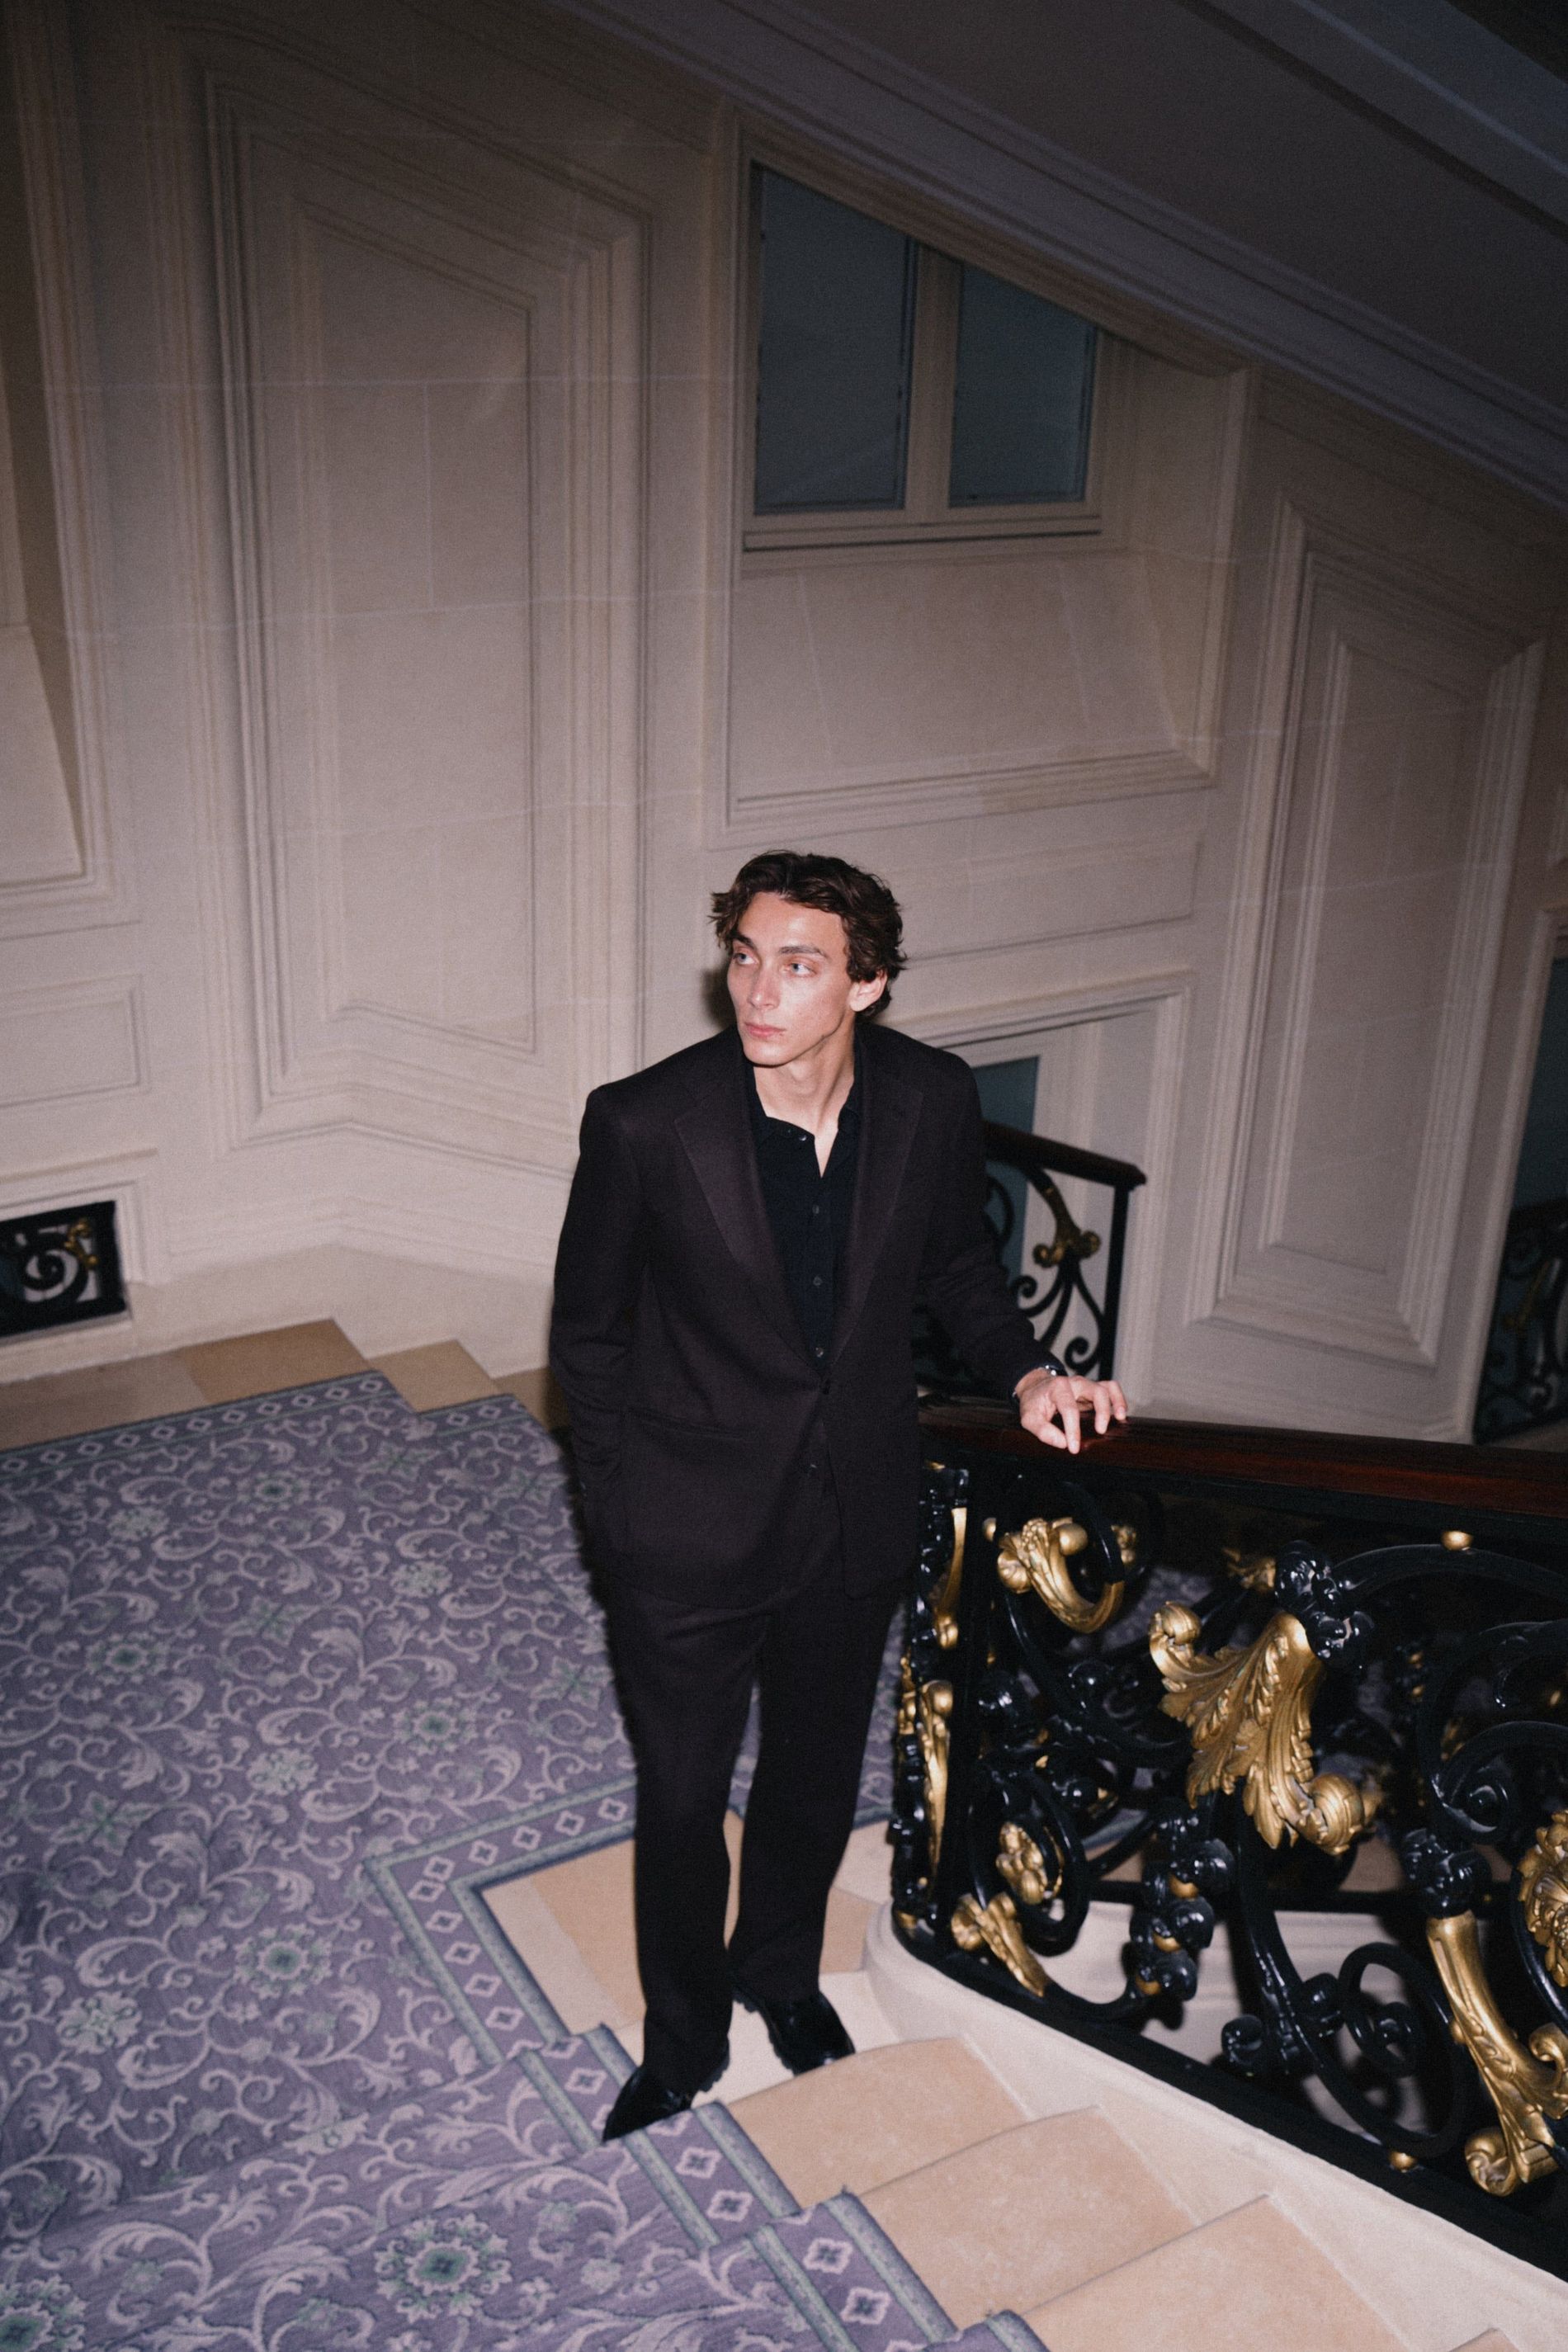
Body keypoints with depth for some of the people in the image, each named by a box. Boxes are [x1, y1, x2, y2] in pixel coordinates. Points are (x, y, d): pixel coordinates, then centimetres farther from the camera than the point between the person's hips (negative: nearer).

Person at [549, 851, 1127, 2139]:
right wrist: (627, 1508, -5)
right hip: (690, 1535, -3)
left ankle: (781, 1966, 54)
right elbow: (590, 1330, -7)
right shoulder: (644, 1124, -21)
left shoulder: (935, 1101, -13)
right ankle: (684, 2035, 42)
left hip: (857, 1520, 3)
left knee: (818, 1771, 24)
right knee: (682, 1798, 14)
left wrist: (1027, 1369, -9)